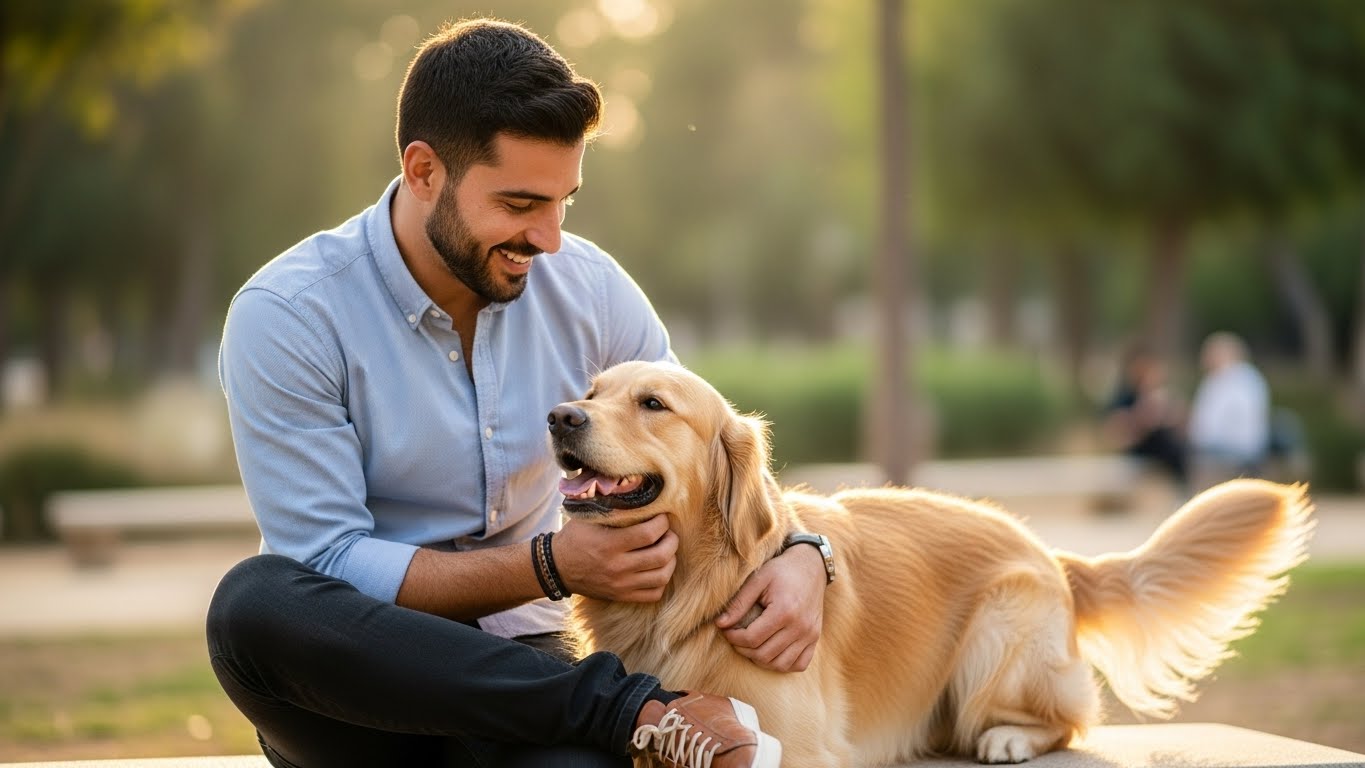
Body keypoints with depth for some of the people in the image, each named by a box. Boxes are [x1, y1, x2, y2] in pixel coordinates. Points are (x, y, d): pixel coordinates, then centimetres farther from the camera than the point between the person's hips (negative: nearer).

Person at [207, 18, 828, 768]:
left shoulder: (590, 288, -1)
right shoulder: (283, 317, -13)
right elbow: (328, 566, -16)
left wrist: (797, 553, -12)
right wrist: (551, 567, -24)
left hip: (513, 660, 0)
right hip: (353, 687, 1)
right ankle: (634, 708, -28)